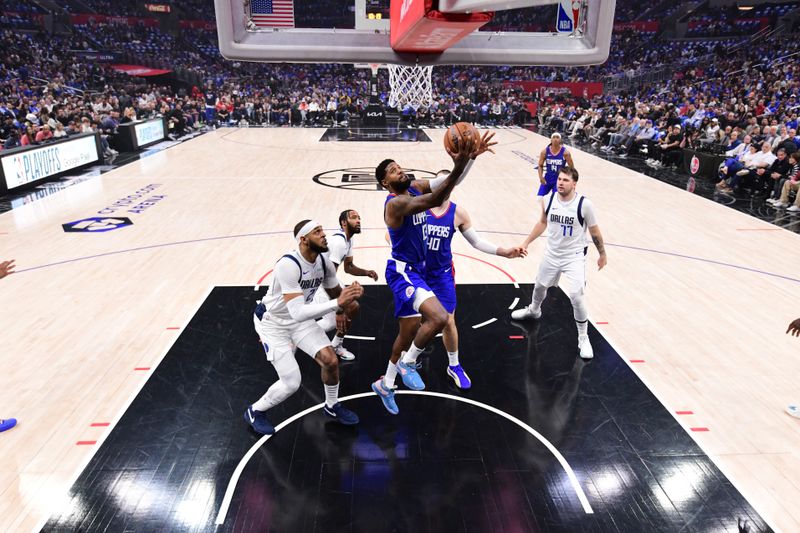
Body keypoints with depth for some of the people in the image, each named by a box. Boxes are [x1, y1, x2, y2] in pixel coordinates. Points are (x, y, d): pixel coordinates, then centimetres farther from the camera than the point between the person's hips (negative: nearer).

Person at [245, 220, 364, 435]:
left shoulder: (324, 262, -11)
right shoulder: (288, 265, -34)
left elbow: (336, 293, 6)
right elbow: (298, 312, -41)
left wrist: (348, 298, -18)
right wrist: (337, 303, -46)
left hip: (300, 319, 6)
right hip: (272, 322, -6)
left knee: (331, 360, -6)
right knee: (291, 383, -9)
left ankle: (332, 406, 23)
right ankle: (255, 412, 20)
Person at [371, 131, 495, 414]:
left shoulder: (415, 187, 4)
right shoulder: (395, 202, -22)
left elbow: (450, 181, -5)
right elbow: (433, 201, -39)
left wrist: (470, 157, -22)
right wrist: (458, 167, -48)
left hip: (416, 270, 9)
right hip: (402, 271, -9)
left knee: (409, 331, 18)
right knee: (439, 317, -27)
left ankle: (385, 384, 37)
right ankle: (408, 363, 0)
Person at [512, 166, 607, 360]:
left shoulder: (584, 204, -20)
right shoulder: (550, 198, -9)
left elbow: (594, 231, -6)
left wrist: (602, 254, 3)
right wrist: (526, 243, 7)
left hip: (574, 257, -4)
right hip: (551, 254, 5)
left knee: (576, 297, -15)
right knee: (540, 286, 22)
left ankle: (583, 338, 5)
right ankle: (533, 310, 56)